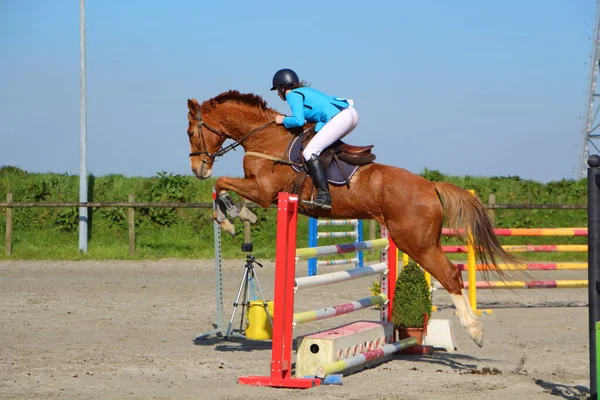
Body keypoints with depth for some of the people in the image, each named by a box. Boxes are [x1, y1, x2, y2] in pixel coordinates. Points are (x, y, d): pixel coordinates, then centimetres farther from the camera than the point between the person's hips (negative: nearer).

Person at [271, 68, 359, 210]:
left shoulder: (293, 95, 0)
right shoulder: (305, 90, 27)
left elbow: (299, 121, -13)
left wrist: (283, 120, 6)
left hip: (339, 118, -10)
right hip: (351, 113, 10)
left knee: (310, 152, -10)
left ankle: (324, 196, -21)